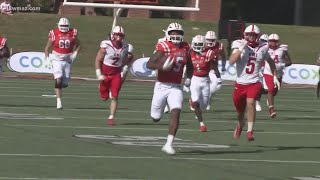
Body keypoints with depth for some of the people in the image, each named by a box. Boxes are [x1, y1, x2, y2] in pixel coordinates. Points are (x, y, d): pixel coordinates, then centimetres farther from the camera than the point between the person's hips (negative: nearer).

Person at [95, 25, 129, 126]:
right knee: (104, 97, 8)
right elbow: (98, 60, -8)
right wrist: (99, 75, -11)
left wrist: (123, 73, 2)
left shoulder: (125, 48, -2)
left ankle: (111, 117, -3)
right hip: (105, 73, -2)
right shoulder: (106, 46, -14)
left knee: (114, 97, -8)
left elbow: (125, 62, 13)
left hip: (117, 74, 2)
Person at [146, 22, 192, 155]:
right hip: (162, 86, -3)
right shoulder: (163, 47, -11)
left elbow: (189, 66, 21)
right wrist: (162, 66, -31)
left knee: (176, 113, -17)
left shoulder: (185, 48, 4)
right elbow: (149, 64, -15)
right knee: (156, 118, 8)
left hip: (176, 87, 3)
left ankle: (169, 144, -15)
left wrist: (188, 77, 4)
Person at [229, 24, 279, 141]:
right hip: (240, 83, 1)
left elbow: (271, 62, 19)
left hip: (254, 83, -1)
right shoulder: (239, 45, -6)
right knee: (240, 110, 15)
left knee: (250, 102, -27)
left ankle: (250, 131, -20)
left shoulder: (262, 48, 0)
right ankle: (240, 124, 49)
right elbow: (231, 61, -21)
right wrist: (241, 48, -25)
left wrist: (275, 76, 19)